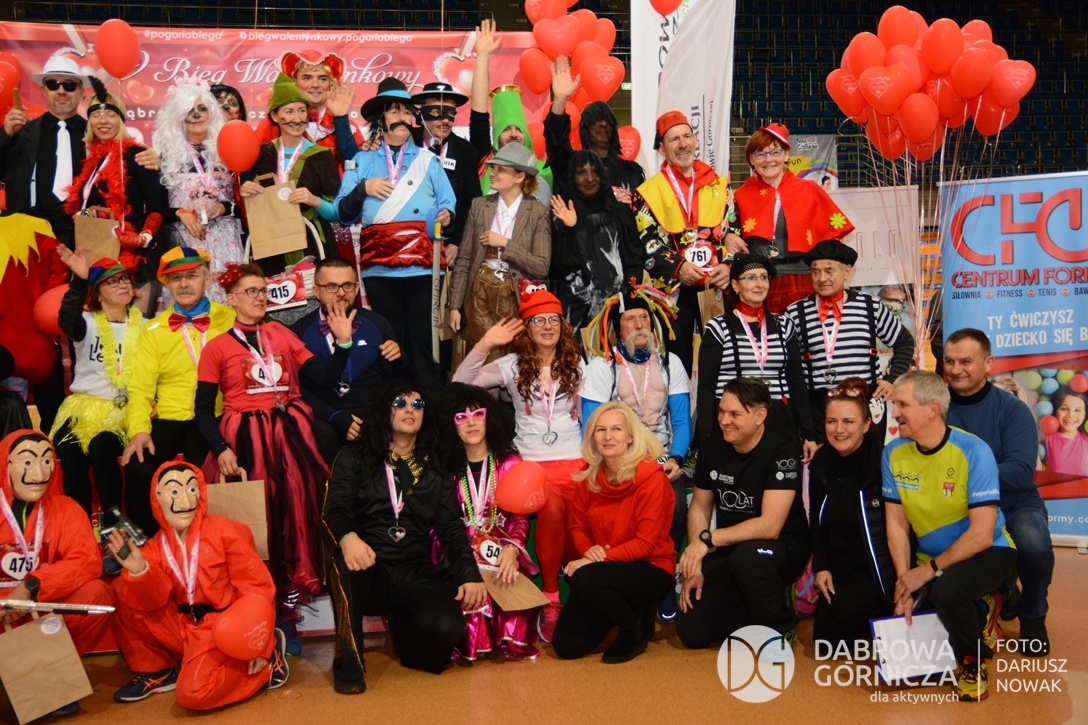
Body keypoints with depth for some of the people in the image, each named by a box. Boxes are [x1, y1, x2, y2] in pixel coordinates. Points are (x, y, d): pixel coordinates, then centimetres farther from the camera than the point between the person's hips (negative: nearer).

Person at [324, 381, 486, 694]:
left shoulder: (435, 469, 15)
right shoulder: (356, 457, 8)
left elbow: (451, 527, 8)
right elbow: (335, 508, -7)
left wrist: (469, 573, -10)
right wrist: (347, 537, -32)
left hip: (415, 574, 2)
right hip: (367, 568, -2)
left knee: (446, 627, -26)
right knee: (346, 563, -38)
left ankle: (401, 626, 13)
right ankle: (349, 661, -16)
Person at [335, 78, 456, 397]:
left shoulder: (427, 160, 16)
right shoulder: (362, 162, 15)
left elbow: (448, 202, 8)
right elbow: (343, 214, 9)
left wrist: (446, 214, -15)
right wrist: (363, 188, -7)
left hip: (422, 266, 0)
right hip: (379, 268, 1)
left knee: (424, 339, -6)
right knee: (390, 341, 3)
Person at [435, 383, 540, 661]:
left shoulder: (509, 463, 9)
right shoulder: (446, 467, 7)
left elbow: (520, 518, 2)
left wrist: (512, 549, -19)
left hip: (502, 550, 0)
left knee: (509, 583, -32)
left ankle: (511, 642, -14)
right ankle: (470, 644, -17)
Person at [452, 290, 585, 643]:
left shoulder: (575, 364, 12)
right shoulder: (513, 365, 5)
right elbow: (461, 384, -6)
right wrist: (485, 344, -14)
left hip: (575, 460, 2)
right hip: (534, 463, -1)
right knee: (552, 508, -34)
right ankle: (550, 598, -18)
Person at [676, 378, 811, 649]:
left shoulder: (782, 449, -21)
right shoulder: (712, 447, -4)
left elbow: (770, 526, -27)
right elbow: (699, 507, 6)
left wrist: (708, 539, -28)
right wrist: (694, 565, -5)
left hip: (783, 546, -5)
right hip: (728, 549, 5)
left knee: (748, 556, -39)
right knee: (691, 631, -8)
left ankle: (779, 627, -10)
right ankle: (758, 606, 17)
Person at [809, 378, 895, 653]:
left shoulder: (884, 461, -21)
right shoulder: (821, 462, -2)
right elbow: (816, 522, 9)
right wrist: (821, 567, -1)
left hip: (881, 565, -6)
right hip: (840, 566, 6)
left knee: (847, 606, -30)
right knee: (826, 643, 2)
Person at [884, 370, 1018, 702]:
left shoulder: (973, 451, -23)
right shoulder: (893, 453, -8)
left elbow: (981, 534, -23)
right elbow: (896, 524, -4)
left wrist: (929, 570, -22)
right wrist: (904, 583, -14)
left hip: (987, 552, -6)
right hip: (930, 557, 6)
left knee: (947, 591, -37)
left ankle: (973, 660, -4)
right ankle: (974, 607, 16)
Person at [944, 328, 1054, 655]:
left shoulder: (1012, 408, -10)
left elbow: (1021, 473, -21)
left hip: (1015, 505, -3)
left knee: (1033, 545, -34)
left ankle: (1032, 616, 2)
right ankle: (1000, 592, 11)